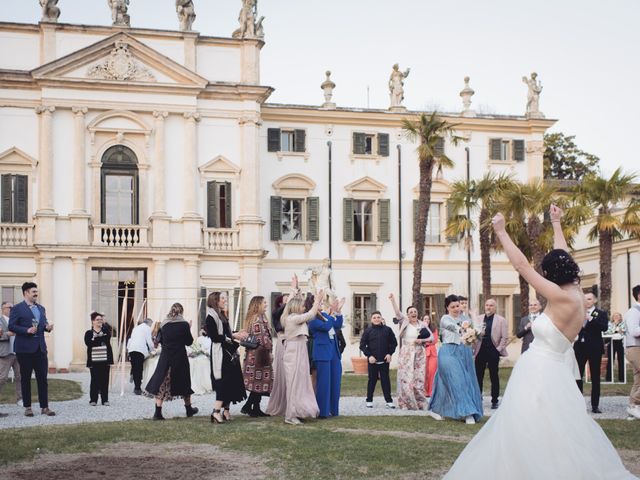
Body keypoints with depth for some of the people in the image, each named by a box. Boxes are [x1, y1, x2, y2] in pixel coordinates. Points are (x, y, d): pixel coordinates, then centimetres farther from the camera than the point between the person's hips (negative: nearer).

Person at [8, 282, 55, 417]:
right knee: (25, 379, 4)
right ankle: (27, 407, 11)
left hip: (40, 348, 5)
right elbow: (11, 326, -9)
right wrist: (27, 330, -20)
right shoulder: (17, 309, -3)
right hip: (25, 348, -5)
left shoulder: (41, 308, 16)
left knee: (43, 378, 2)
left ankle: (44, 407, 5)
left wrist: (48, 326, 0)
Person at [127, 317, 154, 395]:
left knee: (134, 369, 7)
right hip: (140, 350, -7)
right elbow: (149, 341, 4)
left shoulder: (136, 328, 28)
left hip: (131, 349, 7)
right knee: (139, 369, -7)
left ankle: (136, 387, 10)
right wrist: (152, 351, 17)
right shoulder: (147, 328, 7)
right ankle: (138, 388, -10)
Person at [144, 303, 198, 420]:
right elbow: (189, 342, 0)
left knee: (162, 383, 2)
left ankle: (158, 412, -7)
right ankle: (189, 409, 29)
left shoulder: (164, 324, 0)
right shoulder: (184, 324, -7)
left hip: (165, 356, 1)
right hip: (180, 357, -1)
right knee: (184, 382, 15)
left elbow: (159, 340, 8)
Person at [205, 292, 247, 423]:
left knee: (231, 382, 9)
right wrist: (233, 336, -17)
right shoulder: (211, 317, -11)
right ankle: (216, 411, -11)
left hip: (229, 353, 9)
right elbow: (214, 336, -18)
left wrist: (236, 335, 5)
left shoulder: (222, 316, 18)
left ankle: (225, 410, 15)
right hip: (220, 354, -9)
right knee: (223, 382, -13)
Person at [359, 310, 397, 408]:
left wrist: (390, 353, -4)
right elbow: (362, 345, 0)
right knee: (372, 380, 7)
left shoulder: (387, 330, 1)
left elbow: (394, 343, 7)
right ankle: (369, 401, 14)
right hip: (372, 360, 0)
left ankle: (389, 401, 6)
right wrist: (369, 355, -10)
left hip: (384, 360, 0)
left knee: (385, 380, 4)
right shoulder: (368, 330, -1)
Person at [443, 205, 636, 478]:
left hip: (538, 375, -9)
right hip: (546, 373, 10)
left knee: (531, 442, -6)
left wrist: (501, 232, -10)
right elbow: (562, 258, 20)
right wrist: (556, 224, 31)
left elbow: (521, 265, -18)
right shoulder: (577, 294, 4)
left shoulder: (563, 298, -18)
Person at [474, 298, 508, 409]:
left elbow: (504, 337, 0)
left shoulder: (501, 320, 3)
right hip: (480, 350, 2)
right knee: (478, 376, 3)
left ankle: (494, 401, 11)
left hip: (493, 351, -2)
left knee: (494, 377, 4)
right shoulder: (478, 319, 10)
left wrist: (499, 349, -8)